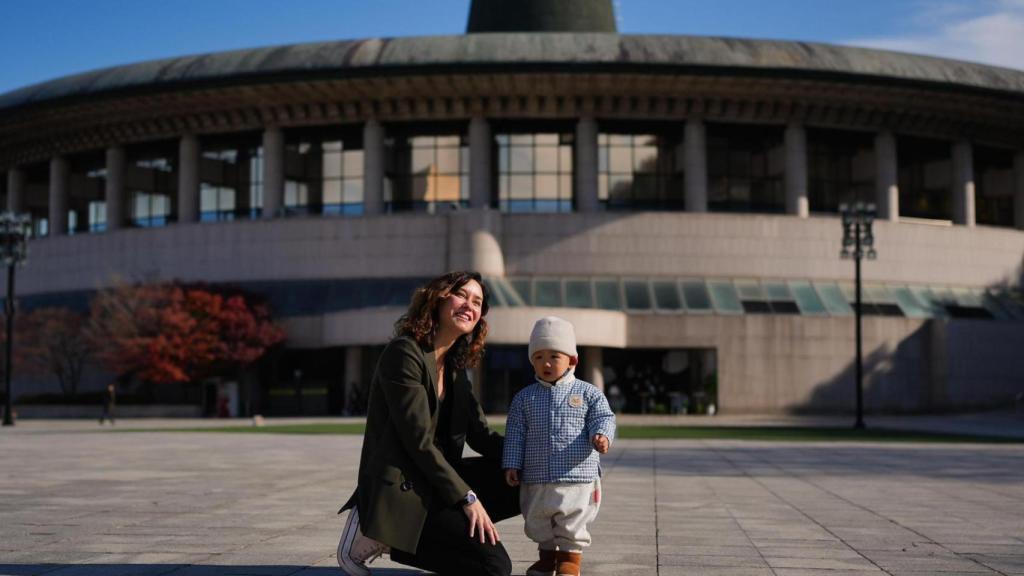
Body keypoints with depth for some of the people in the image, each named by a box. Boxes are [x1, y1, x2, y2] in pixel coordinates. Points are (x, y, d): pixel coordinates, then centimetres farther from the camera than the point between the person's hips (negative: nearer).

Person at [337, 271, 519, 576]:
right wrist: (467, 498, -19)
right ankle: (378, 535, -6)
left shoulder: (454, 366, 13)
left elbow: (481, 436, 10)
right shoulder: (403, 353, -14)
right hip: (402, 491, -9)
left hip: (438, 479, 9)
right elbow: (419, 442, -19)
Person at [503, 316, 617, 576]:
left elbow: (603, 418, -5)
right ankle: (547, 554, 37)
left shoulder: (588, 393, -1)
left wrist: (601, 436, -26)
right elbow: (515, 434, 6)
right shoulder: (524, 398, 5)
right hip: (536, 480, 3)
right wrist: (512, 464, 0)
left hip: (577, 476, -3)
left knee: (573, 526, 5)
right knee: (537, 523, 17)